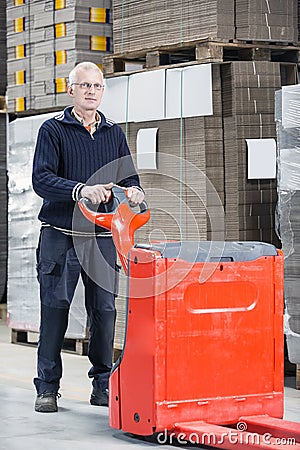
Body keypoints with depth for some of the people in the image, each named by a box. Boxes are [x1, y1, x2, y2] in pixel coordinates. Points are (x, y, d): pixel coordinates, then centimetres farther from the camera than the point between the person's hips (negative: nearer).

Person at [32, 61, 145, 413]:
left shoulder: (114, 133, 15)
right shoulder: (53, 129, 1)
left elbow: (129, 177, 15)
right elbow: (41, 179, -11)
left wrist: (133, 191, -10)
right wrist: (81, 190, -26)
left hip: (103, 237, 4)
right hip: (60, 235, -3)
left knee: (105, 310, 4)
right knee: (55, 308, -2)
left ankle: (103, 384, 15)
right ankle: (47, 387, 6)